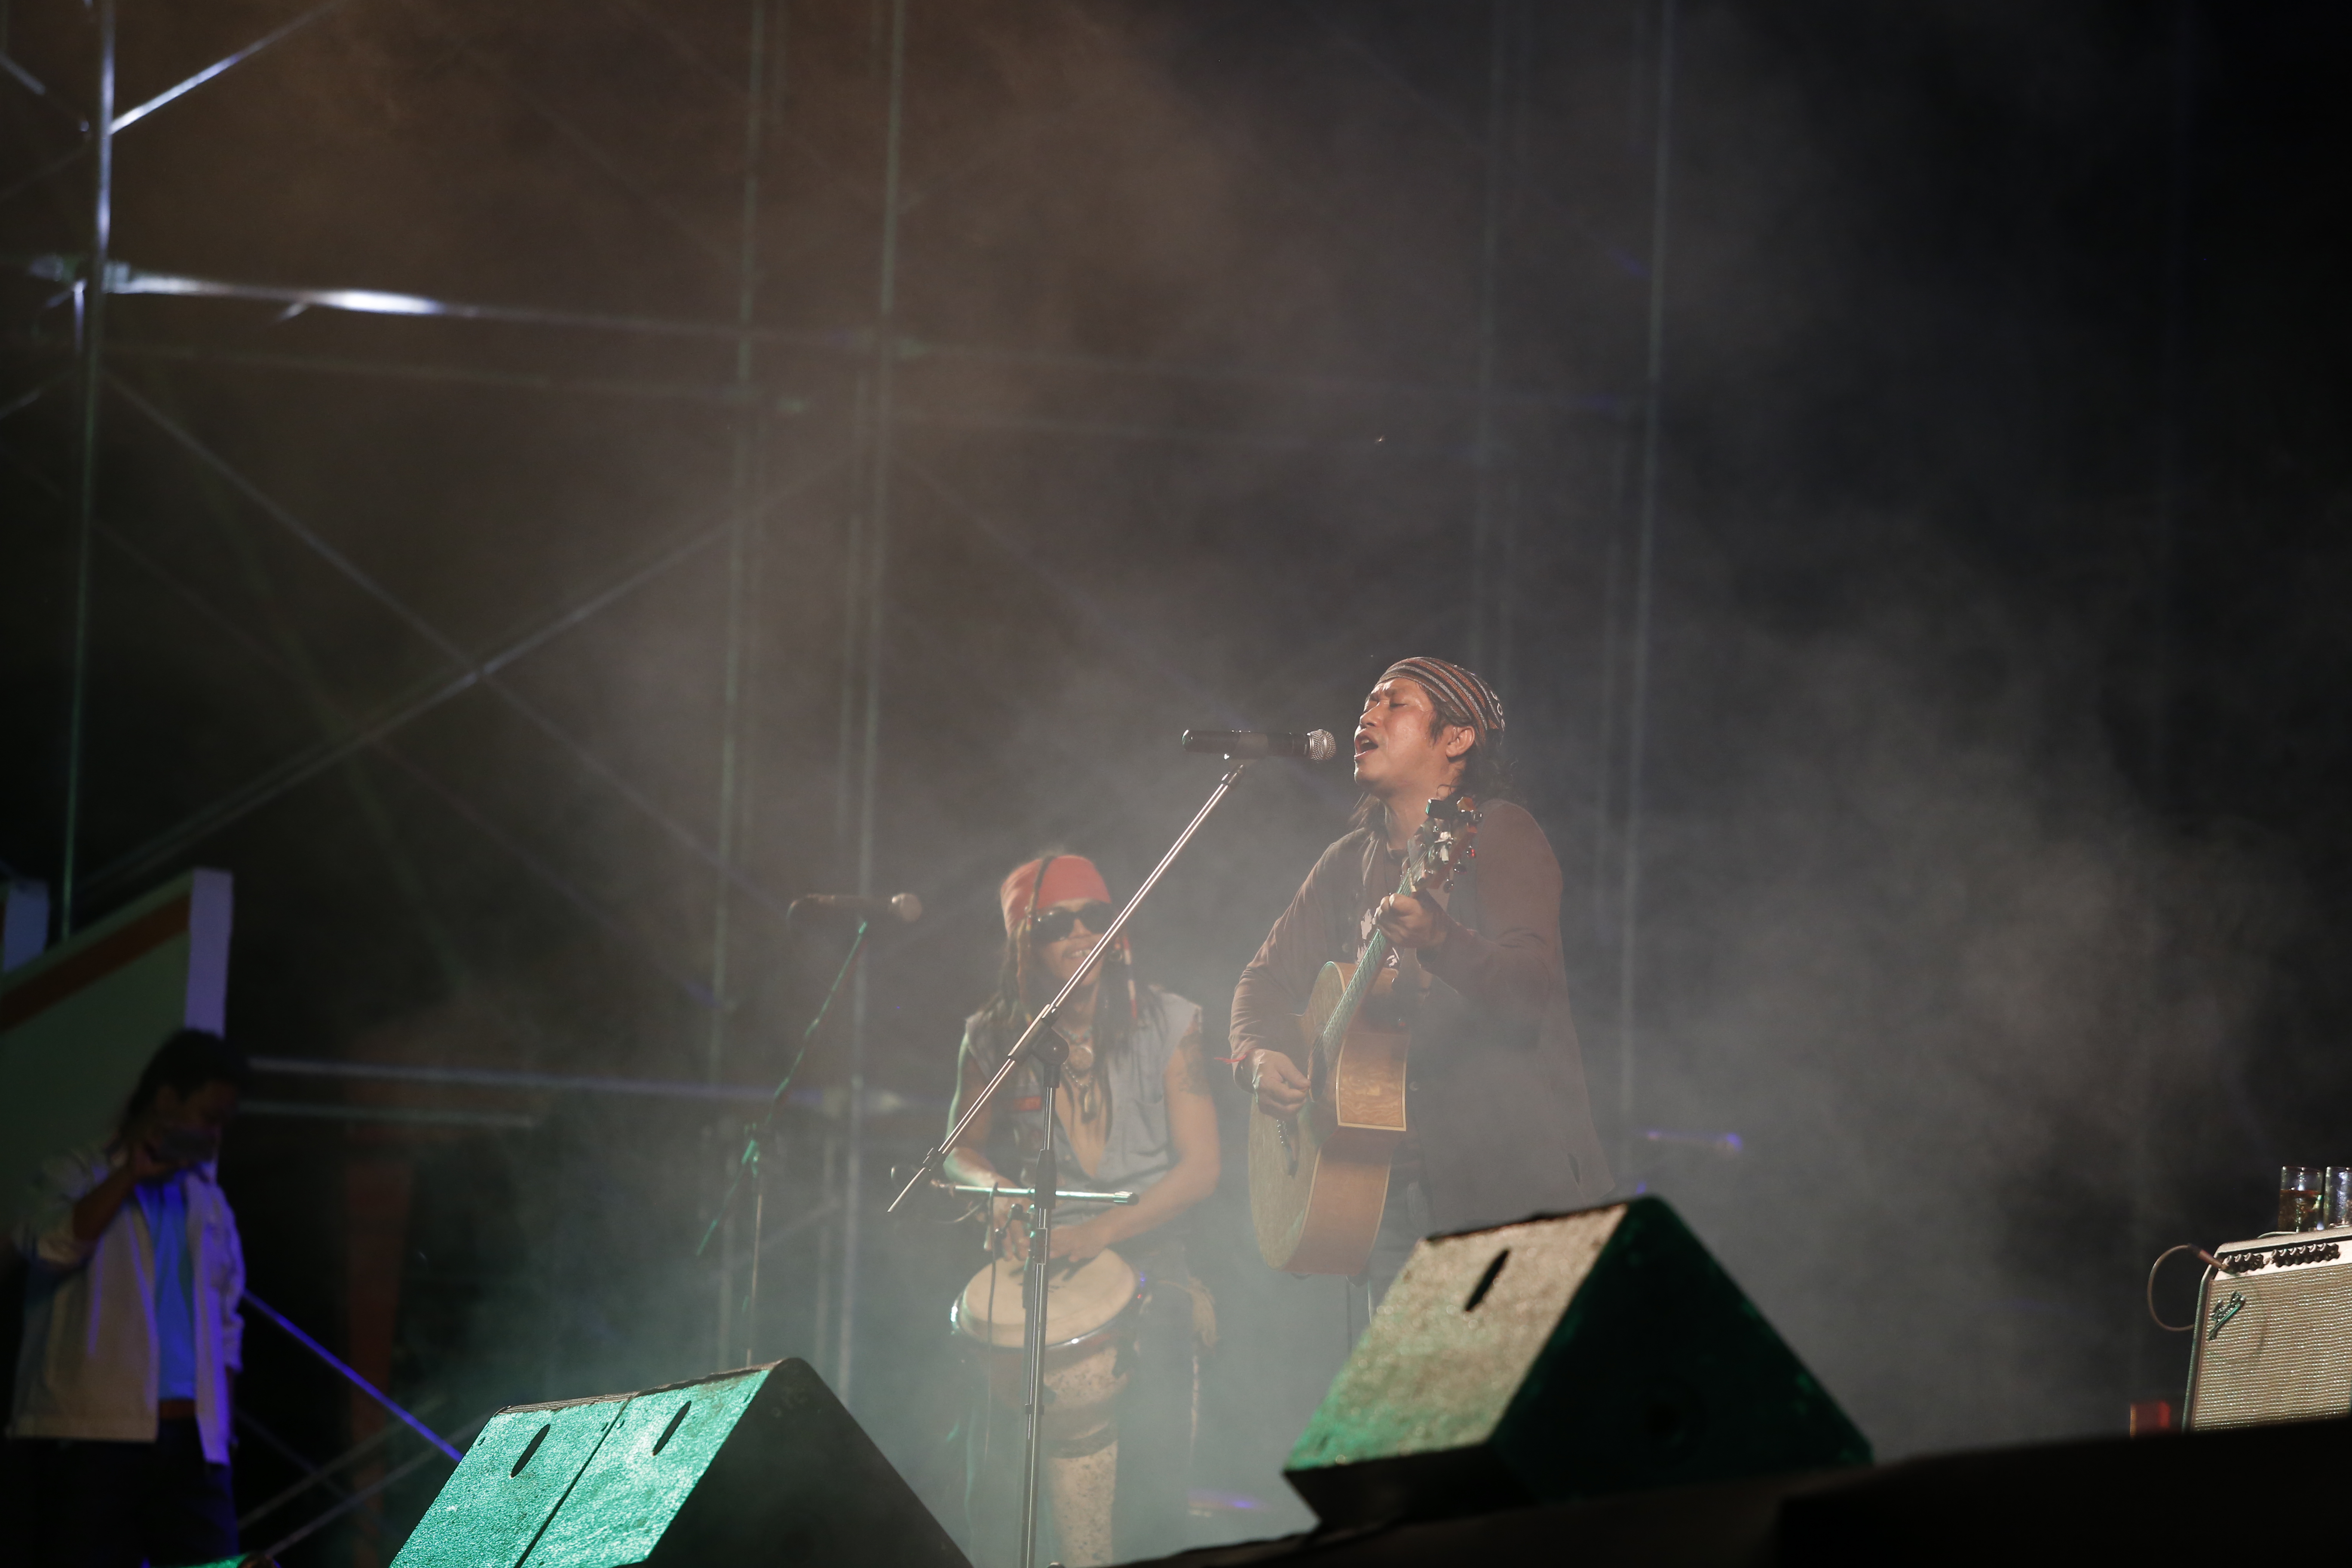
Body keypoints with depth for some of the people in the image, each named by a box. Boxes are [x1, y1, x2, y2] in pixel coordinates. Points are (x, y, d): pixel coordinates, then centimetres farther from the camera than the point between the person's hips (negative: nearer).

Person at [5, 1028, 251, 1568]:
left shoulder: (208, 1204, 23)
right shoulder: (82, 1174, 8)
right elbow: (53, 1246, -13)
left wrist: (220, 1418, 13)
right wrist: (131, 1175, -12)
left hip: (190, 1440, 5)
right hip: (90, 1437, -5)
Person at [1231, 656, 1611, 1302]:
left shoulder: (1497, 833, -5)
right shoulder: (1350, 863, 16)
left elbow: (1533, 988, -19)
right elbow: (1267, 977, 21)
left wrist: (1439, 940, -39)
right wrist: (1258, 1056, -2)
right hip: (1399, 1185, 6)